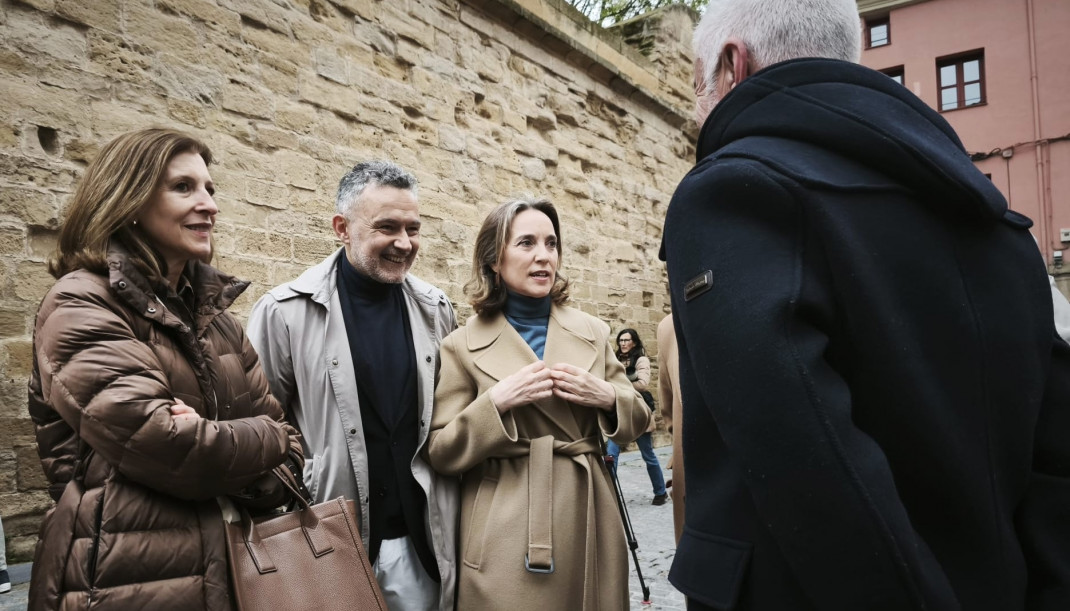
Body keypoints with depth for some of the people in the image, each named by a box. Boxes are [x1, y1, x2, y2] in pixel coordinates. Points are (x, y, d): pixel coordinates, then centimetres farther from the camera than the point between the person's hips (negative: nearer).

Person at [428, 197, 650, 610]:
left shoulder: (593, 333, 7)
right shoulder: (463, 347, -3)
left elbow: (636, 421, 11)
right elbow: (442, 454, -4)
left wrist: (606, 397, -10)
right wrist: (497, 401, -18)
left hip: (588, 524, 4)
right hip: (507, 537, -3)